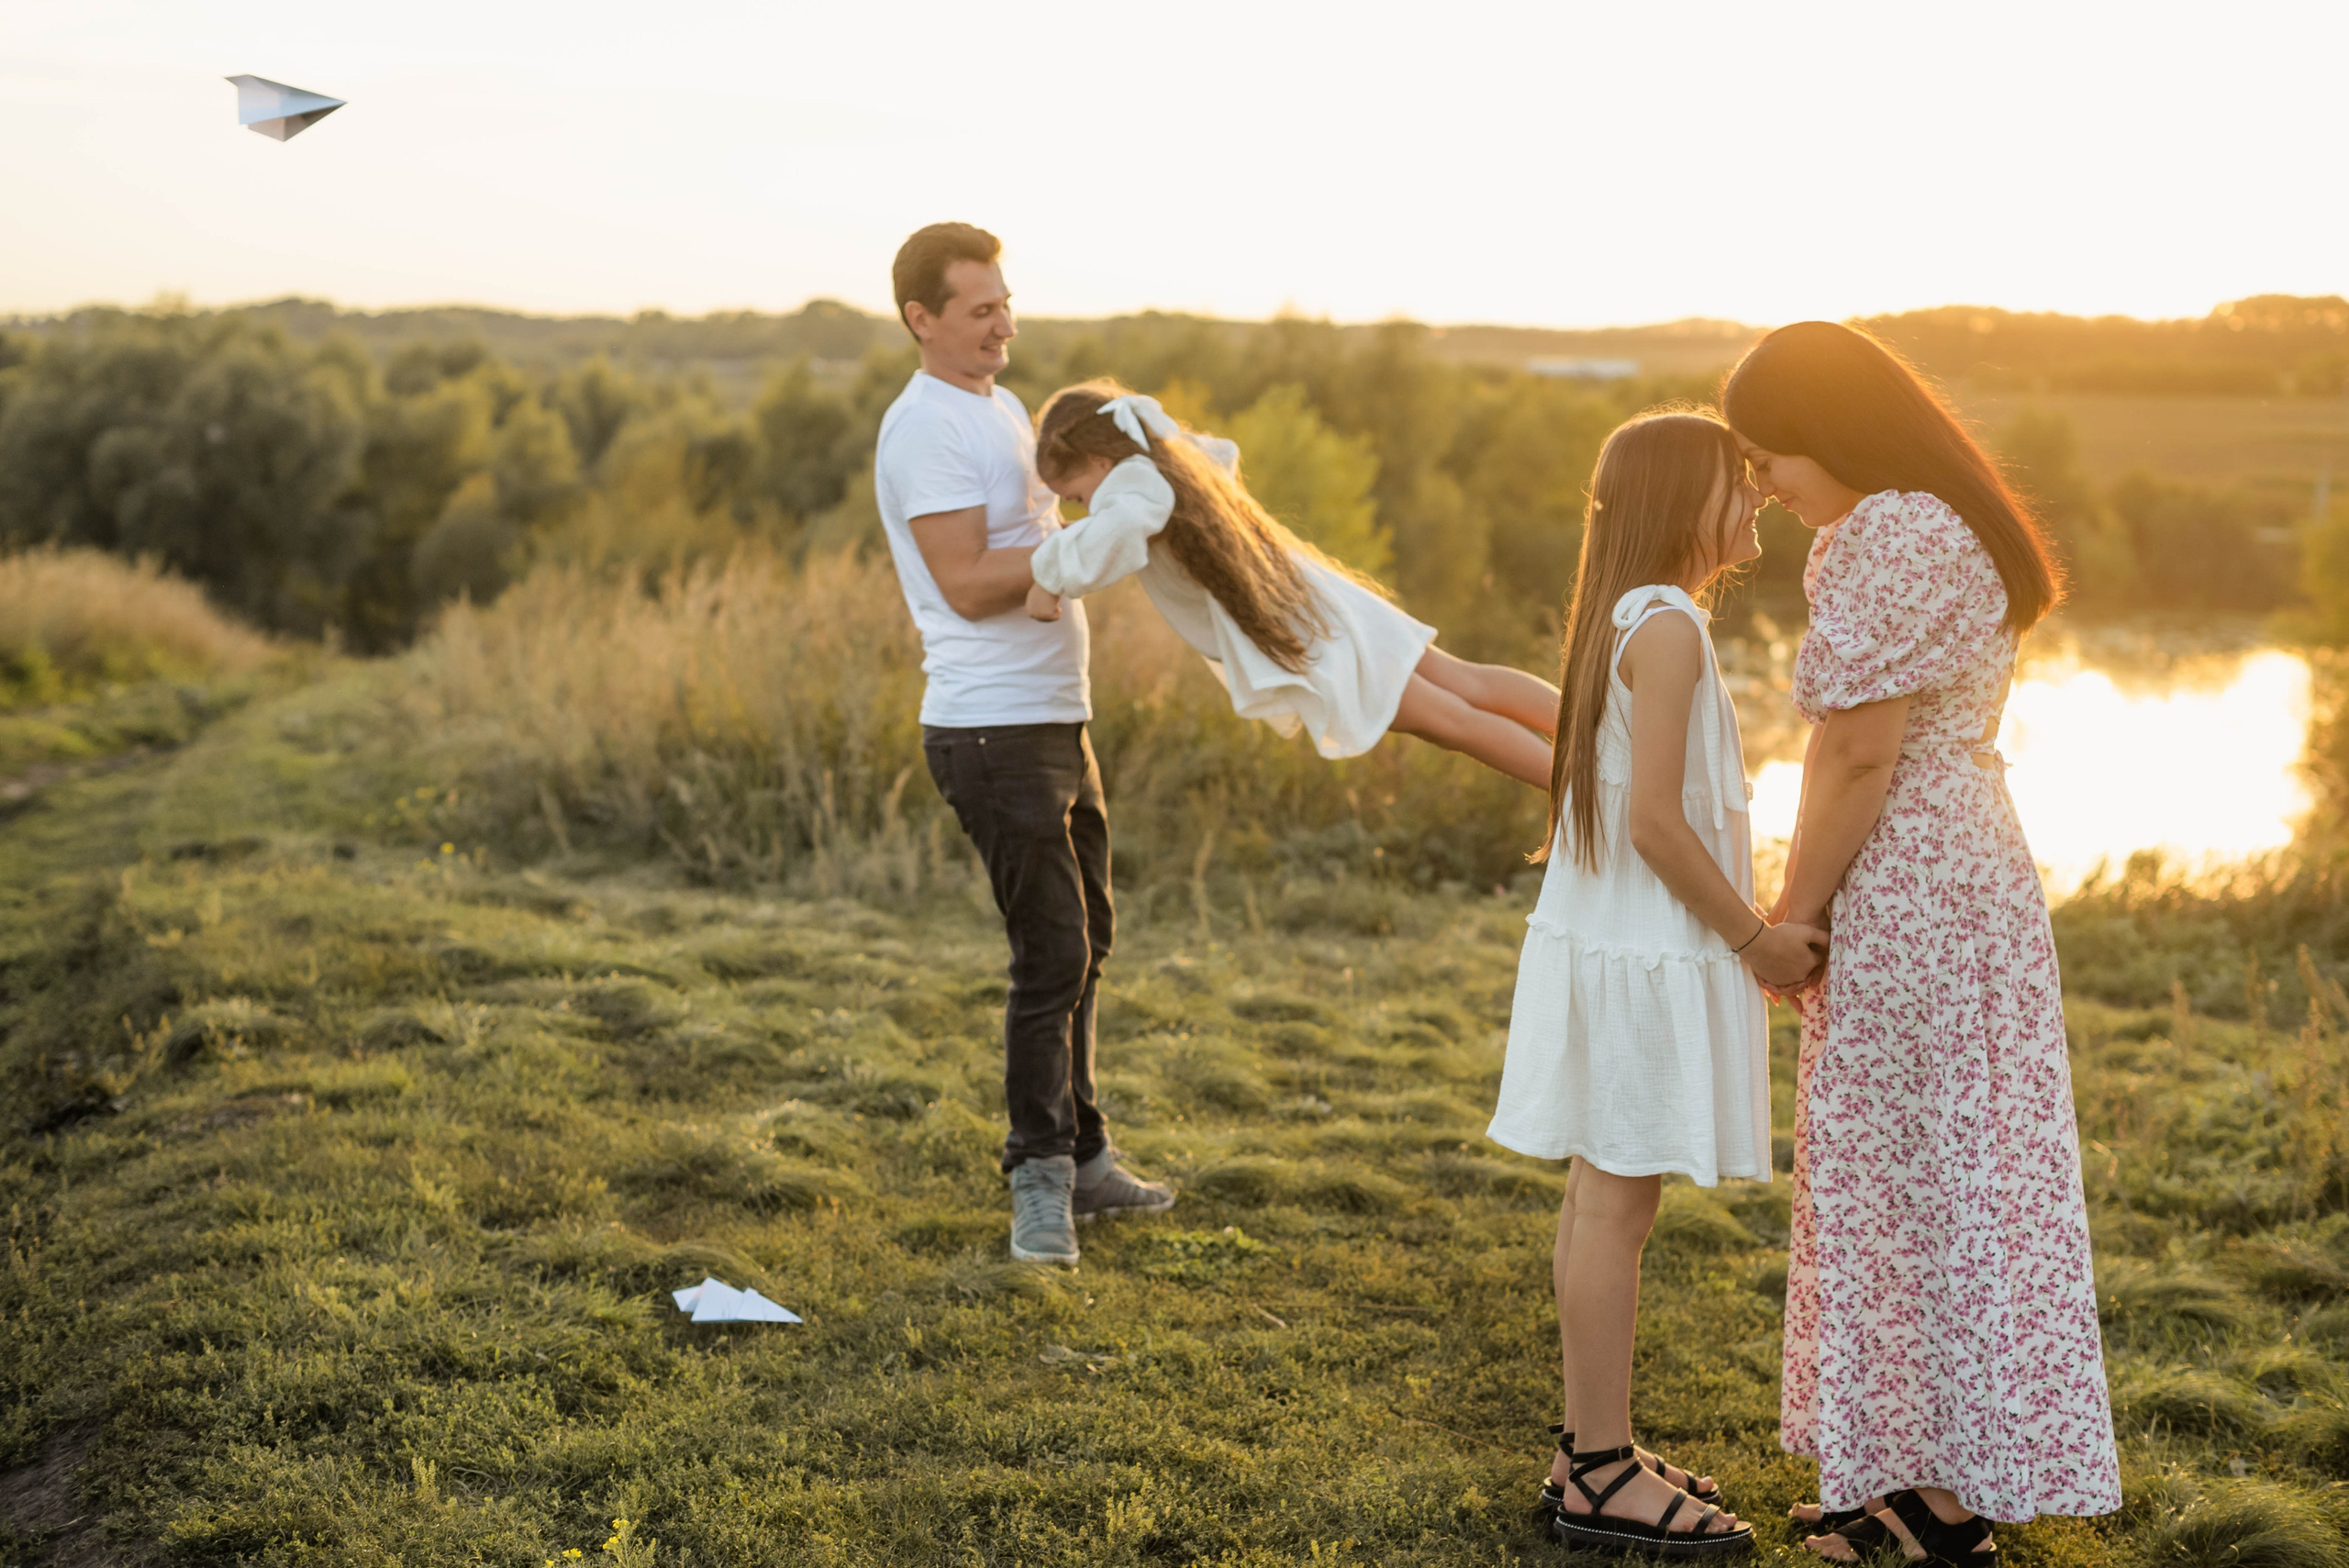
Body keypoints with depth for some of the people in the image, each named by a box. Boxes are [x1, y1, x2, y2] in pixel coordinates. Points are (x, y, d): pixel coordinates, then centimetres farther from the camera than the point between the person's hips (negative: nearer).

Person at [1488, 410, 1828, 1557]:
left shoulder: (1624, 620, 14)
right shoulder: (1669, 626, -16)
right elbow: (1655, 818, -21)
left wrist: (1745, 924, 18)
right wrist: (1755, 936, -14)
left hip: (1605, 939, 10)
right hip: (1648, 955, -10)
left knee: (1599, 1197, 13)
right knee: (1618, 1204, -4)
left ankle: (1591, 1451, 22)